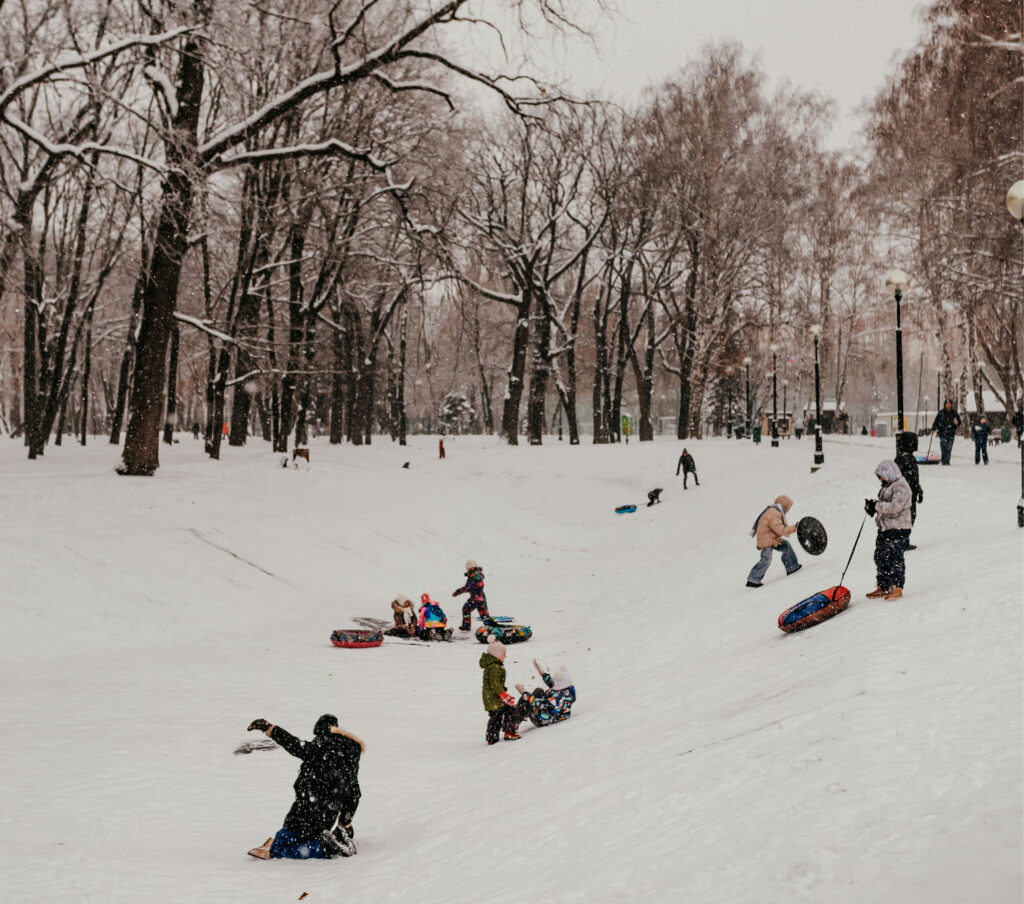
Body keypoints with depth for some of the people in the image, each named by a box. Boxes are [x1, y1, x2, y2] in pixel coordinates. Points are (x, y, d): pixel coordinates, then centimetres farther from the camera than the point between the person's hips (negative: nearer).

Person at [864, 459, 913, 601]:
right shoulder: (887, 485, 15)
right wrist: (873, 506, 2)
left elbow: (895, 507, -25)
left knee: (895, 558, -5)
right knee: (880, 557, 11)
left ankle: (897, 589, 3)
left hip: (898, 529, -10)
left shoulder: (901, 487, -15)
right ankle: (882, 587, 20)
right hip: (885, 528, 10)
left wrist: (876, 506, -20)